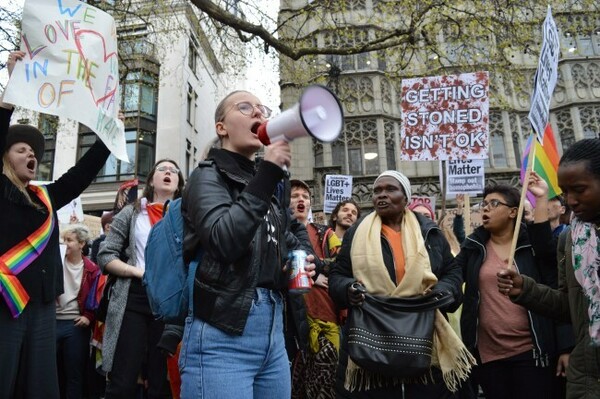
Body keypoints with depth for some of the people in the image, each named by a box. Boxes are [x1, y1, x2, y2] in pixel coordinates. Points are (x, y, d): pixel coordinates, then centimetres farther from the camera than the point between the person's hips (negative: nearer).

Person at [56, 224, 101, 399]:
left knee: (74, 373, 7)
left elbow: (94, 298, 2)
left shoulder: (91, 269, -1)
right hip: (53, 322, 2)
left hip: (76, 325, -2)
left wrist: (89, 317, -9)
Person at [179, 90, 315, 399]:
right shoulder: (208, 176, -4)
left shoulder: (265, 181, 14)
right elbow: (222, 242, -23)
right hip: (222, 333, -7)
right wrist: (268, 173, -20)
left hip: (272, 327, 7)